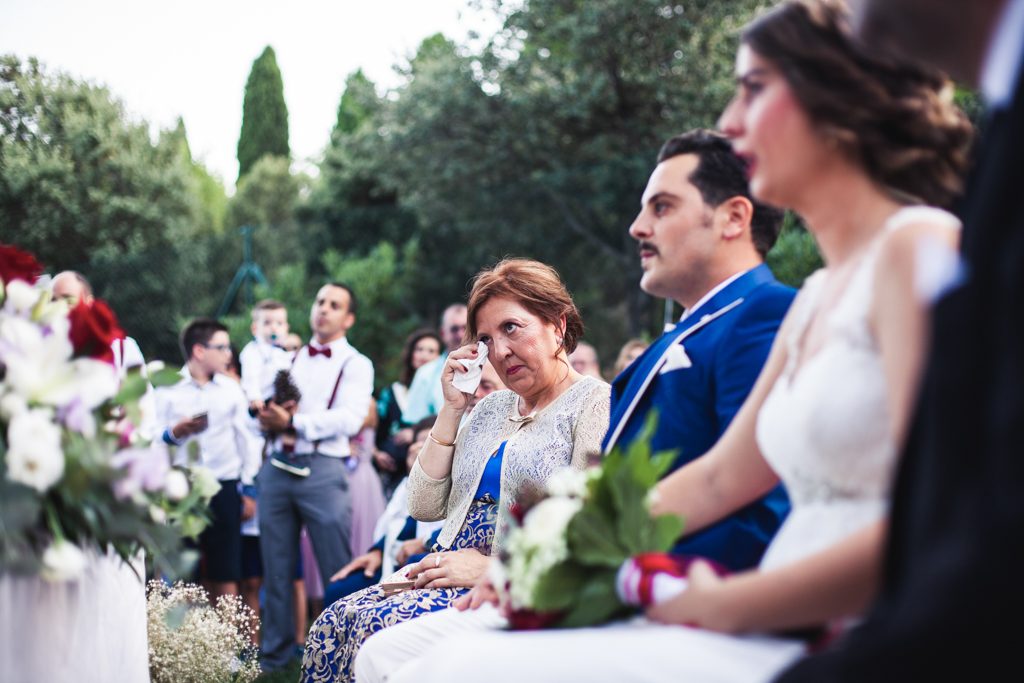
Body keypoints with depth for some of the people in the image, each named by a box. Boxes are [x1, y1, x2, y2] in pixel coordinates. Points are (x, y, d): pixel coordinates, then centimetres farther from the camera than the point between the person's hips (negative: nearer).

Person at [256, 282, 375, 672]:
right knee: (276, 567, 9)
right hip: (277, 467, 5)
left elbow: (349, 419, -12)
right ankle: (276, 652, 18)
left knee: (337, 571, -2)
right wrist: (270, 419, -7)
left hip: (322, 469, -5)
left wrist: (295, 423, -16)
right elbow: (264, 410, 16)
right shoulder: (289, 360, 19)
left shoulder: (355, 365, 2)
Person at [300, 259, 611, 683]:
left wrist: (492, 568, -19)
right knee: (335, 623, -17)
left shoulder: (595, 404, -3)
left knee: (383, 625, -28)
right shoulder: (492, 408, 21)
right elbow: (425, 507, 14)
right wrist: (452, 409, 8)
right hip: (451, 577, 7)